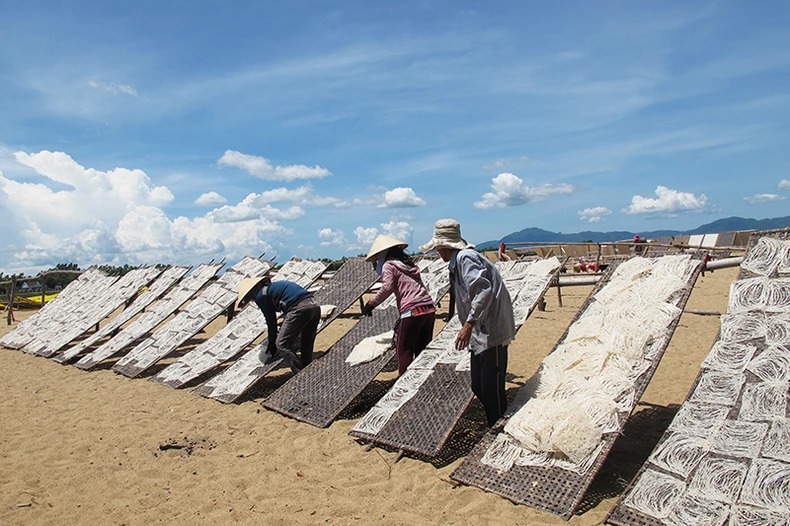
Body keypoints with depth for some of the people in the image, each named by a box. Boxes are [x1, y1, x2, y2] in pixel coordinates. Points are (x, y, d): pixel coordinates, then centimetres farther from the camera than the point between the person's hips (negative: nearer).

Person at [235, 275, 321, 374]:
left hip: (299, 308, -9)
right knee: (306, 347, 18)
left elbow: (271, 320, 11)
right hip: (315, 306, 9)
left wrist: (272, 343, 23)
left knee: (282, 344, -4)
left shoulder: (260, 296, 8)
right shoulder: (274, 286, 33)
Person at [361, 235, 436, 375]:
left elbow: (387, 288, -12)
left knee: (404, 350, 3)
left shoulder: (388, 265, 3)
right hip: (429, 309, 8)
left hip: (413, 311, -7)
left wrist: (371, 304, -1)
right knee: (423, 350, 15)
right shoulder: (408, 264, 24)